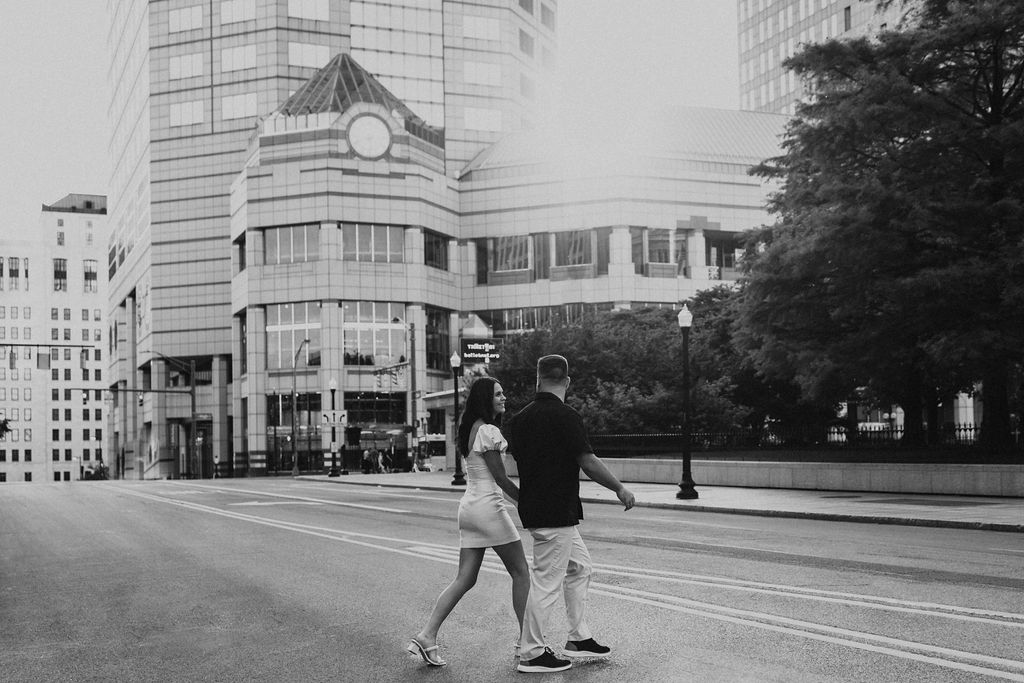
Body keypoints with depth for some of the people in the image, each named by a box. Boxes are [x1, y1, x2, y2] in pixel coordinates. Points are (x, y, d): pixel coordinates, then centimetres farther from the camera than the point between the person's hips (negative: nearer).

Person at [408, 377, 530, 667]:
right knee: (521, 572, 4)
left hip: (468, 507, 9)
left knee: (464, 579, 8)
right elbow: (501, 478, -14)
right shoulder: (488, 431, -14)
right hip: (489, 505, -9)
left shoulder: (470, 429, 15)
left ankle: (427, 636, 0)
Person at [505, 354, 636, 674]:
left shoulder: (520, 418, 6)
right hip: (557, 513, -8)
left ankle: (579, 638, 25)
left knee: (579, 566, 19)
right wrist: (620, 488, -4)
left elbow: (515, 458, 14)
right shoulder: (566, 416, -16)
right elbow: (588, 462, -16)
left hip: (533, 506, 9)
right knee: (547, 581, -1)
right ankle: (532, 653, 8)